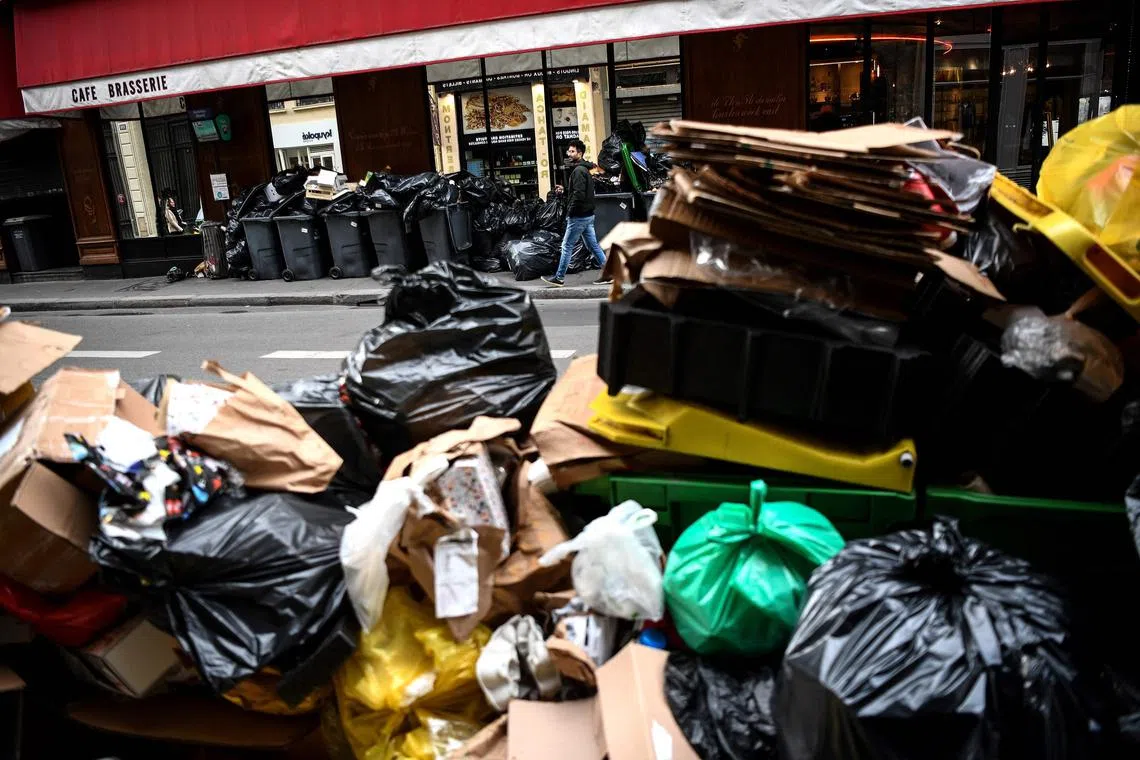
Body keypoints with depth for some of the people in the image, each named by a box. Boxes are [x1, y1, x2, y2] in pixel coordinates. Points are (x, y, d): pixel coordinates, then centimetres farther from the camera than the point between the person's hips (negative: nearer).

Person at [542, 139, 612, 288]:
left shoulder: (578, 170, -15)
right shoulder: (584, 169, 16)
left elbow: (579, 195, -24)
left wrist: (570, 211, -15)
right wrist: (564, 190, 12)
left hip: (578, 216, -10)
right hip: (588, 215, 10)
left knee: (567, 246, -1)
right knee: (593, 245, 11)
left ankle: (559, 278, 7)